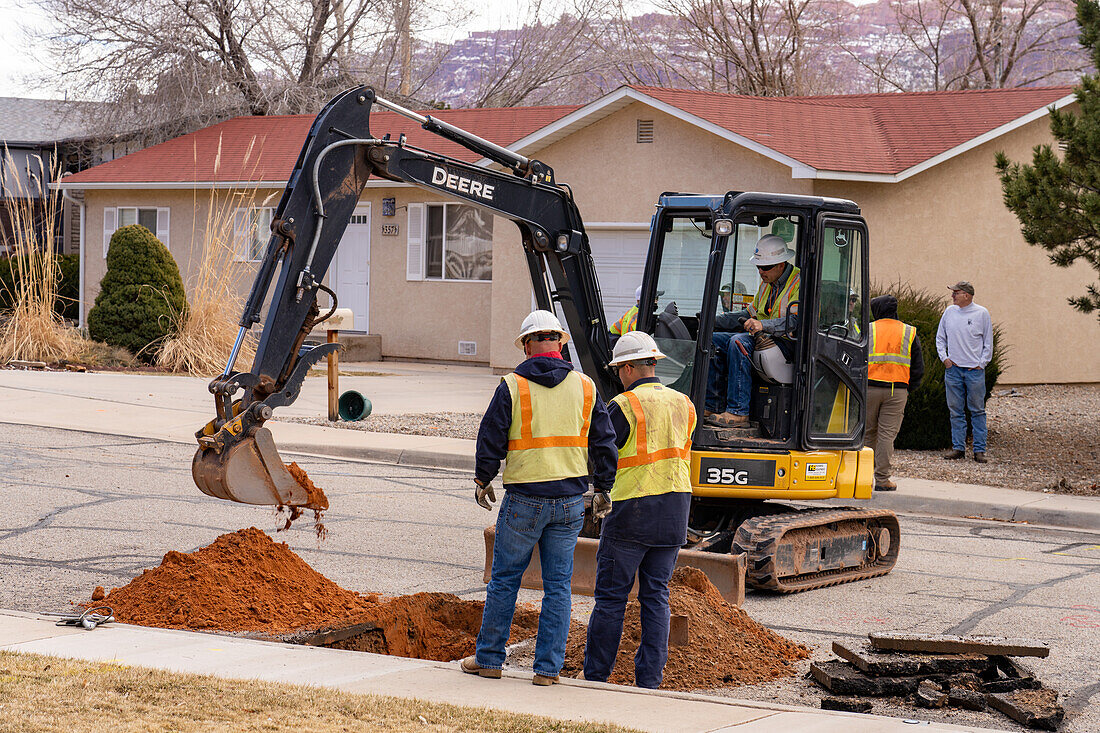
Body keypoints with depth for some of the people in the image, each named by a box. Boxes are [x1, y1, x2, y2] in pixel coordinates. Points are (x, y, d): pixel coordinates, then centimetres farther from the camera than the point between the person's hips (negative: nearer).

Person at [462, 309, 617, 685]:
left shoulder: (512, 386, -7)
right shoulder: (584, 387, 3)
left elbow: (491, 439, -2)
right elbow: (604, 443, 6)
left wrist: (483, 480, 14)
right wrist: (604, 489, 18)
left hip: (524, 499, -3)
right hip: (570, 501, 3)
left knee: (505, 579, 9)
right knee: (558, 584, 7)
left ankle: (489, 658, 16)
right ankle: (548, 667, 7)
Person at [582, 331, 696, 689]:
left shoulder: (625, 407, -12)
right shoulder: (683, 405, 9)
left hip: (633, 512, -6)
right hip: (675, 512, 6)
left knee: (611, 596, 3)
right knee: (656, 595, 9)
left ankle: (595, 676, 8)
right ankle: (649, 679, 7)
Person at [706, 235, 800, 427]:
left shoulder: (799, 283, -12)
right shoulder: (766, 283, 19)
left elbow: (798, 322, -24)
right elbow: (751, 315, 25)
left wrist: (763, 325, -34)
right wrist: (715, 321, 13)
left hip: (785, 344, -10)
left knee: (738, 342, -32)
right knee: (713, 339, -2)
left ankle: (738, 411, -35)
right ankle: (714, 405, -5)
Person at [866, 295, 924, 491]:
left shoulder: (867, 330, 2)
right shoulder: (910, 333, 8)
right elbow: (918, 367, 8)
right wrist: (909, 389, 15)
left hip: (870, 387, 0)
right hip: (898, 390, 1)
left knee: (868, 433, 12)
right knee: (887, 434, 1)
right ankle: (882, 480, -2)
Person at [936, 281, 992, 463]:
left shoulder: (981, 313, -2)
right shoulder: (949, 312, 7)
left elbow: (988, 343, 4)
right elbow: (940, 338, 16)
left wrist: (981, 363, -4)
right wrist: (944, 357, 4)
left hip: (974, 369, -3)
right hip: (953, 367, 3)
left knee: (977, 410, 0)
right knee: (956, 411, 5)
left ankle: (979, 449, 3)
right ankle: (958, 447, 11)